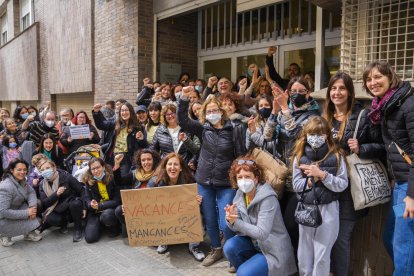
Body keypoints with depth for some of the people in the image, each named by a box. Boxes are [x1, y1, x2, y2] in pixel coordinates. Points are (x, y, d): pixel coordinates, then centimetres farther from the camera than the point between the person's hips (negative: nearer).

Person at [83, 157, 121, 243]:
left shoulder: (112, 178, -11)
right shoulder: (88, 181, 1)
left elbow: (117, 200, -14)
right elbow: (87, 200, 3)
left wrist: (99, 206, -24)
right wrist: (91, 205, -22)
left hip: (111, 209, -3)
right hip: (95, 213, 4)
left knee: (106, 215, -38)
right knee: (90, 238, -15)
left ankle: (115, 228, -3)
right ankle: (101, 226, 19)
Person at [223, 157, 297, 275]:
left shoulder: (268, 198, -26)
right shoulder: (240, 194, -5)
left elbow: (262, 233, -28)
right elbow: (237, 225, -4)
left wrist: (235, 221, -32)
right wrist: (230, 219, -27)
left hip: (273, 250, -6)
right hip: (254, 242, 6)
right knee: (230, 246, -19)